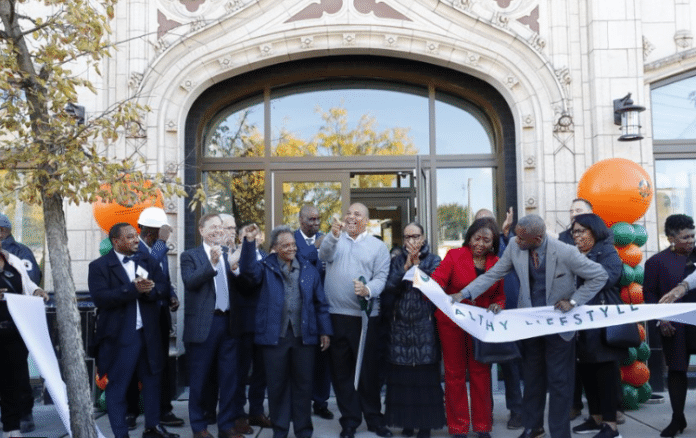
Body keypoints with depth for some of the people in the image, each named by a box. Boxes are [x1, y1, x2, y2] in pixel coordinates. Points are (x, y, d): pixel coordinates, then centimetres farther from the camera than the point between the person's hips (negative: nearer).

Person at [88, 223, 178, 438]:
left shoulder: (148, 261, 9)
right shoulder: (99, 266, -7)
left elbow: (164, 287, 2)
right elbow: (100, 298, -19)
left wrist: (149, 289, -19)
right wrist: (133, 288, -24)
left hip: (148, 332, 5)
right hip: (119, 335, -5)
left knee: (152, 379, 15)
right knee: (118, 386, 4)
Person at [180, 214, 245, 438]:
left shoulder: (230, 254, 11)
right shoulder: (190, 256, 0)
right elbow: (190, 282, -16)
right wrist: (211, 263, -24)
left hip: (228, 322, 4)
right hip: (203, 324, -4)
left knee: (229, 376, 10)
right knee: (199, 377, 7)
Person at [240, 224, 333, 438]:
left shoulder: (309, 269, 9)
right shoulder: (266, 267, 4)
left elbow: (320, 303, 10)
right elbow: (248, 269, -18)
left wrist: (325, 331, 5)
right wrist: (249, 242, -29)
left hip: (304, 335, 1)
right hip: (274, 334, -1)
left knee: (303, 384, 8)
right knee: (277, 384, 8)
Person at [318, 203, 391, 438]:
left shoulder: (378, 246, 7)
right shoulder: (335, 240, 10)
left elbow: (381, 277, -3)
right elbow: (324, 255, -12)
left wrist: (367, 290, -24)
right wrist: (334, 234, -31)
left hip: (366, 316, -1)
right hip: (336, 315, 1)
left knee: (369, 370, 5)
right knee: (341, 370, 7)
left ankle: (374, 418, 20)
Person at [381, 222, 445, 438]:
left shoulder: (433, 260, 5)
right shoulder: (397, 261, 11)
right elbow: (390, 287, -4)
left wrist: (416, 263, -12)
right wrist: (406, 265, -10)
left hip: (425, 325, -2)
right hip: (400, 325, 2)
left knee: (425, 374, -2)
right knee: (401, 374, 1)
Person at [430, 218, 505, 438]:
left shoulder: (496, 263, 6)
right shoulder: (454, 256, -4)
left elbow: (500, 295, 12)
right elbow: (435, 285, -12)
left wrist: (497, 305, -11)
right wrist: (452, 299, -32)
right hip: (452, 323, -2)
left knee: (481, 372, 5)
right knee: (455, 373, 5)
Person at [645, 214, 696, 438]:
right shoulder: (657, 261, 0)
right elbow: (649, 293, 0)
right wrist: (660, 319, -9)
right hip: (674, 325, -2)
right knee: (677, 370, 5)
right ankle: (678, 419, 16)